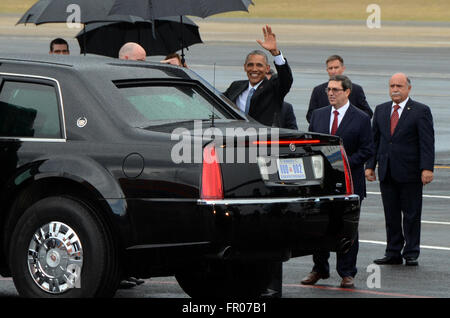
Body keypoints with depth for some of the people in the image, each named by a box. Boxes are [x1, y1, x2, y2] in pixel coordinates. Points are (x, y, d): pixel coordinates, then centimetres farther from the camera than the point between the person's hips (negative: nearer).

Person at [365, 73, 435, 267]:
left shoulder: (421, 111, -3)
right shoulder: (381, 110, 12)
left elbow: (427, 142, -8)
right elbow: (374, 140, 14)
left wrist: (427, 169, -16)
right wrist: (370, 165, 6)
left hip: (410, 173, -4)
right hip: (387, 172, 4)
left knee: (411, 215, 1)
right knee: (391, 215, 7)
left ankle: (411, 254, 8)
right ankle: (393, 253, 13)